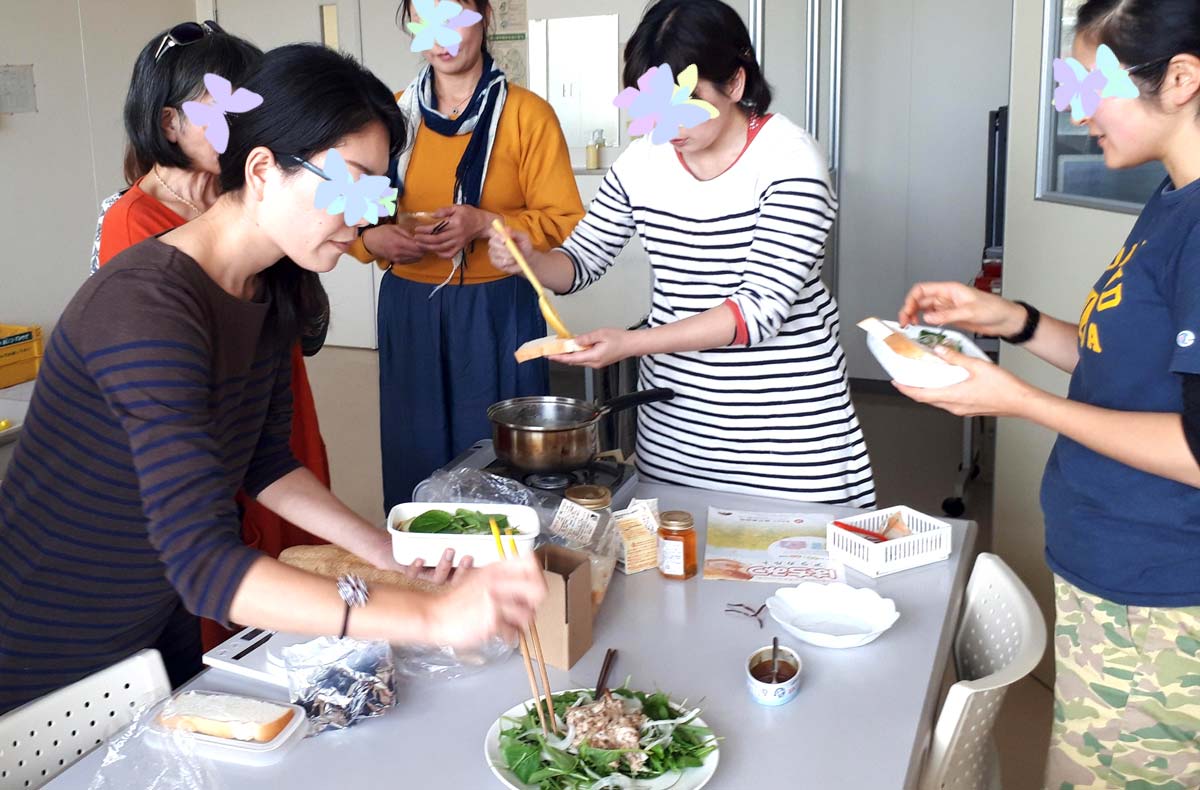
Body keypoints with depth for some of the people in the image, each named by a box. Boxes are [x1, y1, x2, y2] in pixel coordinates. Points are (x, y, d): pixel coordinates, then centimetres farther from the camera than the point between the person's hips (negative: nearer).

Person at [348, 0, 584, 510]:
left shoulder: (526, 113, -3)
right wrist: (374, 240, -10)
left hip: (498, 312, -3)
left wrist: (486, 224, -20)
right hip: (408, 311, 3)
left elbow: (566, 223, -5)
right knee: (415, 464, 8)